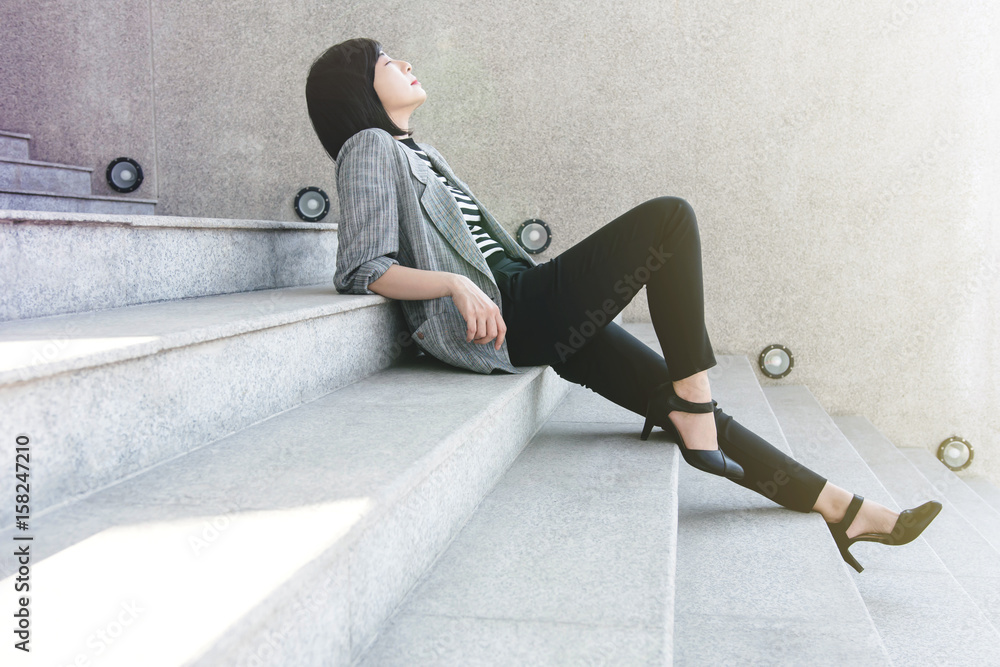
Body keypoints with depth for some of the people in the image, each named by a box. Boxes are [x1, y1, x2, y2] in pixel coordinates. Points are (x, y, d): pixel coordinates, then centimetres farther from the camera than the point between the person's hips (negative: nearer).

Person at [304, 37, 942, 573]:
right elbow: (362, 270, -12)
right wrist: (456, 284, -25)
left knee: (687, 406, 6)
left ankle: (845, 510, 13)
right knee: (671, 217, -16)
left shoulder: (416, 150, 26)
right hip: (509, 319, -8)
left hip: (534, 315, 8)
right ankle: (695, 406, -12)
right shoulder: (369, 149, -1)